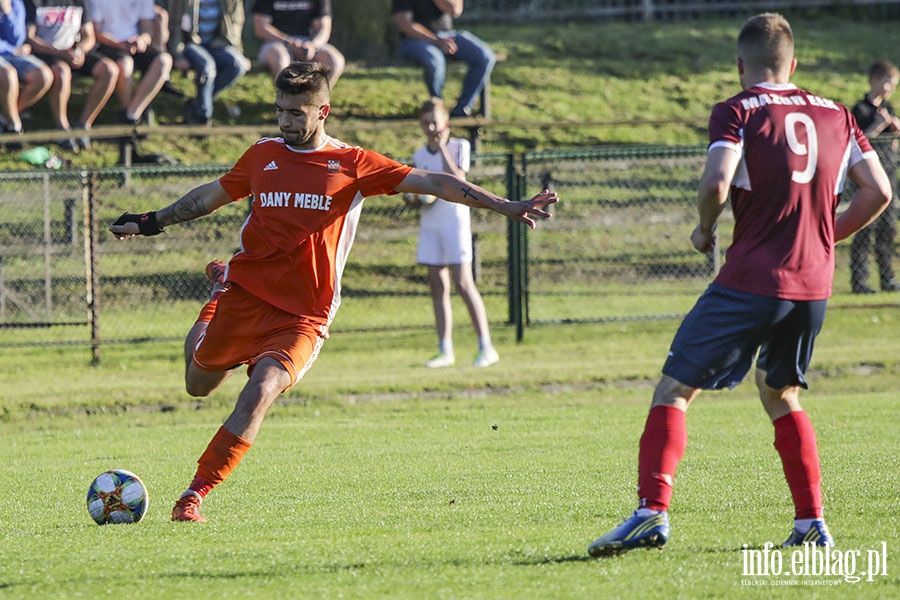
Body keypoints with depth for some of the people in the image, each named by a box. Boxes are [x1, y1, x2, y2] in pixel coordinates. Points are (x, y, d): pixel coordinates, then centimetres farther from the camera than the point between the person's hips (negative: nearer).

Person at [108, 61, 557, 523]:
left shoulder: (352, 164, 0)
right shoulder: (263, 156, 8)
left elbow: (432, 183, -4)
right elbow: (210, 196, 24)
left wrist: (507, 207, -10)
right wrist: (151, 223, 29)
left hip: (302, 315, -3)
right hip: (245, 293, 3)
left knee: (260, 393, -23)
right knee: (198, 386, 15)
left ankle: (195, 495, -16)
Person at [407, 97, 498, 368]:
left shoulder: (459, 146, -1)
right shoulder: (419, 156, 13)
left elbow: (457, 179, -17)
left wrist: (442, 148, -16)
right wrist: (414, 199, -2)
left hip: (454, 219, -5)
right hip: (430, 223, 5)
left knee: (463, 283, -12)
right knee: (437, 286, 3)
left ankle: (486, 348, -10)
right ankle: (445, 351, 6)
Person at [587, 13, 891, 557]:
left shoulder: (738, 112, -4)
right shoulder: (836, 115, 11)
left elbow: (718, 180, -20)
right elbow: (879, 192, 9)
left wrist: (704, 229, -1)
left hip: (751, 281, -5)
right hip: (815, 284, 5)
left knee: (674, 390, -1)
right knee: (781, 395, 25)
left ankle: (653, 510, -15)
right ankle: (812, 523, 19)